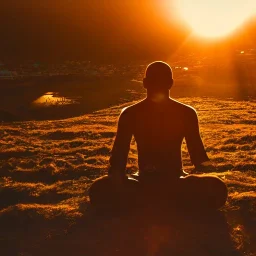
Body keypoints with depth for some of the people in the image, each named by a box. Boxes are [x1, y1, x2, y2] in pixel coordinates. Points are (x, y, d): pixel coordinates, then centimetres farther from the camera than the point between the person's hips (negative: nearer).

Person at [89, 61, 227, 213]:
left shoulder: (186, 113, 1)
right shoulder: (131, 114, 1)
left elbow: (196, 151, 4)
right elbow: (120, 153, 0)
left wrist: (205, 165, -20)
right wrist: (116, 175, -23)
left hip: (176, 182, 1)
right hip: (144, 182, 0)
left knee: (217, 189, -31)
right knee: (99, 190, -30)